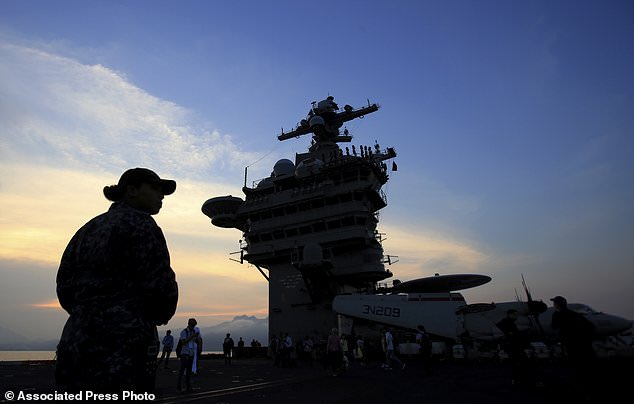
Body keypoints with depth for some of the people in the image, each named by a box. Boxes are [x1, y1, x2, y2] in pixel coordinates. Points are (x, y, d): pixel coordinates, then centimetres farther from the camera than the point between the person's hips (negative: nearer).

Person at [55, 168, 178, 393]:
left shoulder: (90, 228, 17)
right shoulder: (140, 224, -7)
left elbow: (65, 288, 15)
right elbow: (161, 288, -13)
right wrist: (160, 314, 8)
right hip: (122, 346, -8)